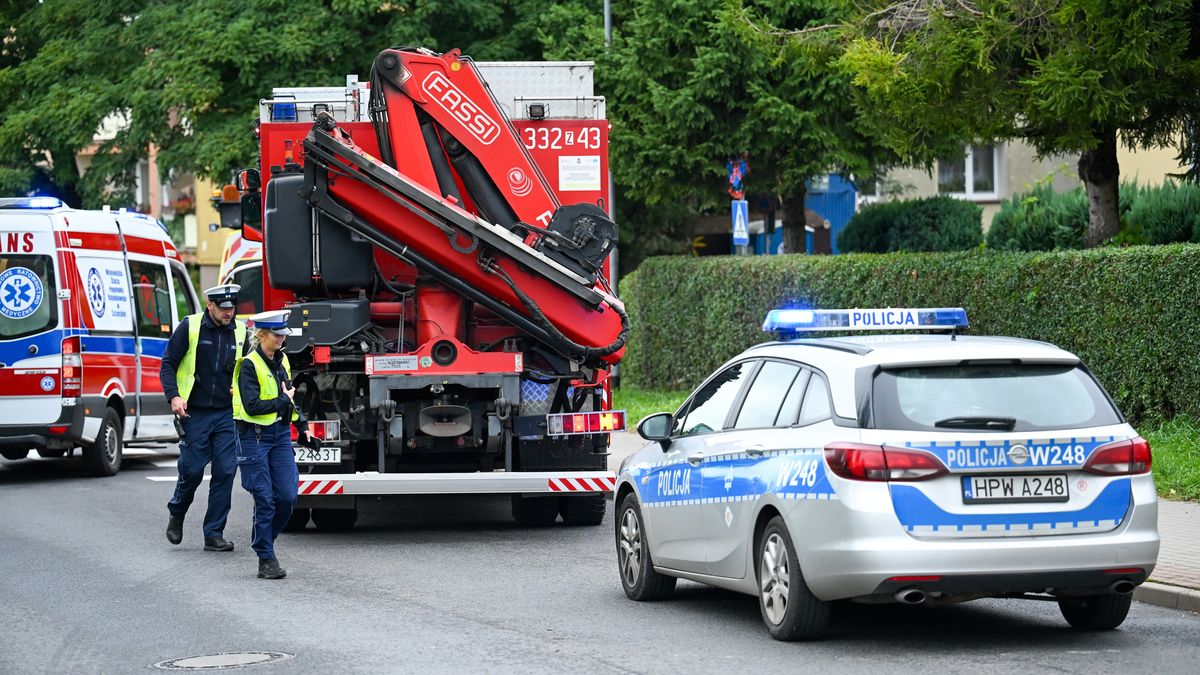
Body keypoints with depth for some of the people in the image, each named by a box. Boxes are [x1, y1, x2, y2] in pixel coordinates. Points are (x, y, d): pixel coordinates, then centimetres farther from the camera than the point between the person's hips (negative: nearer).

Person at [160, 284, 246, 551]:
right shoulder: (190, 327, -4)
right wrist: (174, 396, -16)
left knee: (225, 471, -3)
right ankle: (176, 515, 28)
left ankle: (214, 534, 4)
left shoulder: (239, 331, 7)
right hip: (194, 413, -3)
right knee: (192, 470, -1)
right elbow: (168, 365, -3)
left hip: (226, 414, 3)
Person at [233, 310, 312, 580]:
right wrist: (284, 400, -10)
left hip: (281, 435, 7)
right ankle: (266, 560, 2)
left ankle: (264, 540, 21)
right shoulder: (249, 365, -12)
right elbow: (252, 406, -20)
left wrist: (301, 426, 21)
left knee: (287, 496, -1)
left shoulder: (282, 360, 11)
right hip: (254, 437, -7)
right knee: (265, 499, -6)